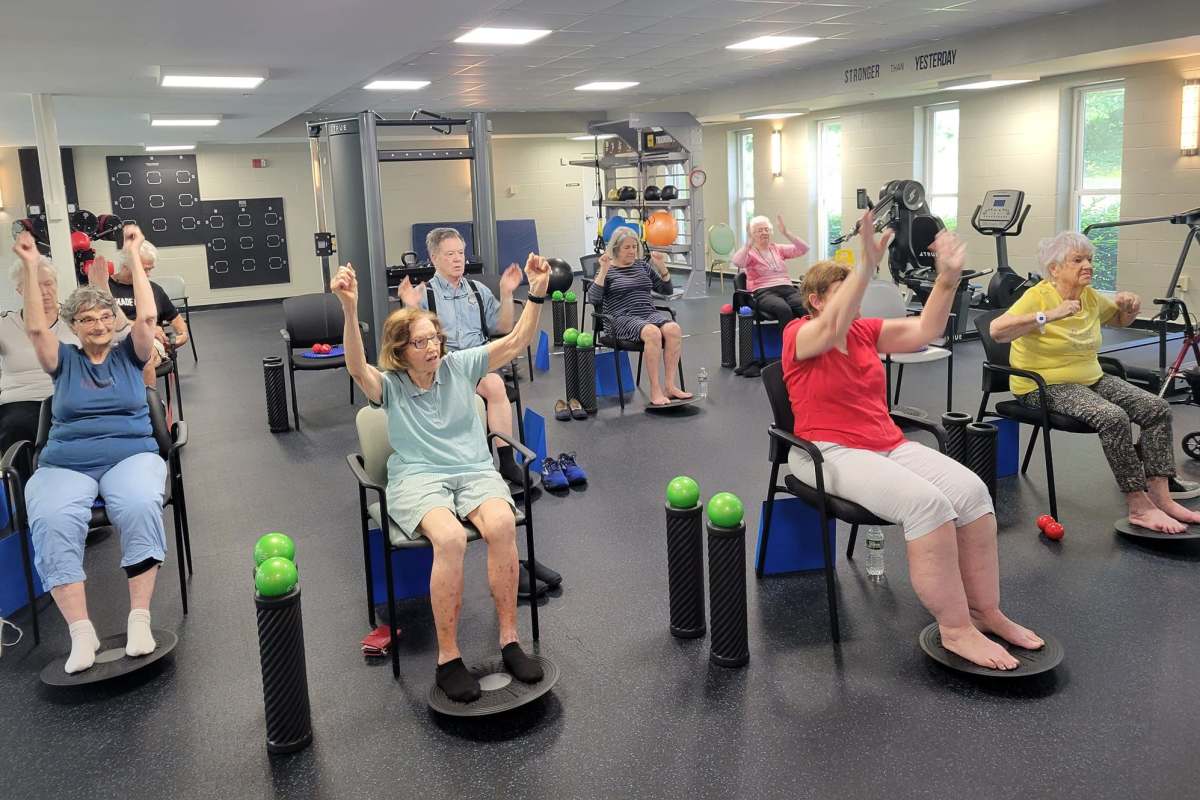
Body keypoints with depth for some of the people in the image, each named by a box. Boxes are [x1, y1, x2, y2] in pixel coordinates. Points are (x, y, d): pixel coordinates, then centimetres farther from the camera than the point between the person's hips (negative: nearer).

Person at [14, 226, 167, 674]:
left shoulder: (128, 355, 14)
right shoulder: (65, 361, 16)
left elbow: (147, 316, 0)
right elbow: (35, 328, 1)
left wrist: (134, 255, 1)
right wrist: (30, 267, -4)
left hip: (131, 455, -1)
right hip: (65, 463, 1)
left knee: (140, 507, -36)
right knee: (51, 523, -32)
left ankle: (140, 618, -32)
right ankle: (81, 631, -33)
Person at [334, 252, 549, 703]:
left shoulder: (460, 366, 10)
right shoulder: (389, 386, 5)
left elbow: (517, 342, 3)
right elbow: (357, 368, -18)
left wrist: (537, 293, -12)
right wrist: (349, 311, -33)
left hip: (474, 470, 2)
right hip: (418, 478, -2)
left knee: (502, 525, -33)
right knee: (450, 537, -36)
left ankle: (509, 639, -19)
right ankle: (448, 658, -22)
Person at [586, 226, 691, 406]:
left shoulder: (643, 266, 20)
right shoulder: (607, 271, 7)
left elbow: (666, 290, 22)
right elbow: (593, 299, -8)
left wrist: (662, 267, 6)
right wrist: (604, 271, -13)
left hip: (650, 314, 5)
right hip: (622, 319, -5)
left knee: (674, 329, -28)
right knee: (652, 332, -36)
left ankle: (670, 386, -25)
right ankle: (655, 390, -31)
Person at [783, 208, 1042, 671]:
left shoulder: (866, 331, 13)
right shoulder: (798, 335, -6)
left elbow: (926, 330, 5)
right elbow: (835, 328, -28)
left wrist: (948, 277, -7)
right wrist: (867, 266, -36)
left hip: (888, 444, 7)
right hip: (830, 453, -7)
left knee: (971, 490, -16)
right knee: (927, 502, -30)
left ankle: (985, 611, -5)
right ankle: (955, 630, -21)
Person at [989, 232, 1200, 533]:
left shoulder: (1091, 297, 7)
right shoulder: (1037, 296, -14)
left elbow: (1120, 320, 26)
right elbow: (997, 330, -29)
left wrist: (1127, 305, 2)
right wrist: (1049, 315, -35)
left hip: (1092, 378, 8)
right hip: (1045, 386, -8)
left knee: (1157, 407, -11)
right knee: (1113, 417, -30)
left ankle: (1160, 497, -10)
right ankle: (1138, 507, -20)